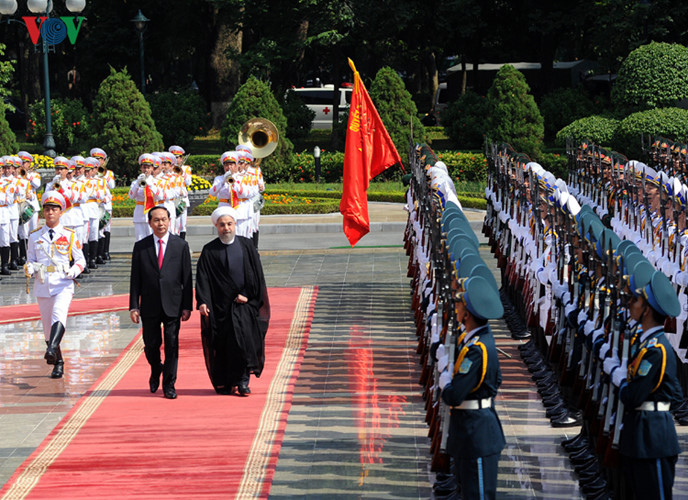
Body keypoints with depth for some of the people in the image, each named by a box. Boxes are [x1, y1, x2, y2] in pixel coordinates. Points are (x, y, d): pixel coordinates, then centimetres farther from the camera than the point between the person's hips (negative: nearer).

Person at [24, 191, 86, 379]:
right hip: (42, 286, 3)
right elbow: (30, 260, 14)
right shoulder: (35, 236, 8)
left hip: (63, 285, -3)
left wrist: (73, 271, -13)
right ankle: (58, 364, 20)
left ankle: (52, 350, -47)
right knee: (47, 326, 7)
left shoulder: (69, 235, 3)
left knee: (59, 315, -30)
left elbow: (81, 260, 8)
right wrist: (29, 269, -10)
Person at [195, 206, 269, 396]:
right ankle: (224, 383, 12)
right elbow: (202, 278, -3)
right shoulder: (209, 251, 3)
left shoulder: (246, 246, 6)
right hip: (220, 306, 0)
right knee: (222, 343, 0)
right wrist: (202, 302, -16)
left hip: (244, 303, 0)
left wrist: (248, 295, -5)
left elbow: (257, 275, 6)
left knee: (243, 335, -16)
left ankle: (243, 379, -10)